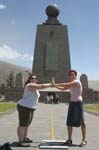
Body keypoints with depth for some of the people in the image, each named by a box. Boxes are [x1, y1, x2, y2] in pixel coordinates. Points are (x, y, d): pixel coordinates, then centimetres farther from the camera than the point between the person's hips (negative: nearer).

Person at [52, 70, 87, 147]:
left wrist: (55, 84, -19)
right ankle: (69, 140, 13)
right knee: (69, 122, 5)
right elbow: (63, 88, 15)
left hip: (78, 103, -8)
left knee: (81, 122, -2)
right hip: (72, 103, 8)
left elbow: (66, 84, -23)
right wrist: (55, 85, 2)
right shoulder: (72, 84, 15)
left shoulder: (77, 82, -12)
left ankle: (84, 140, 7)